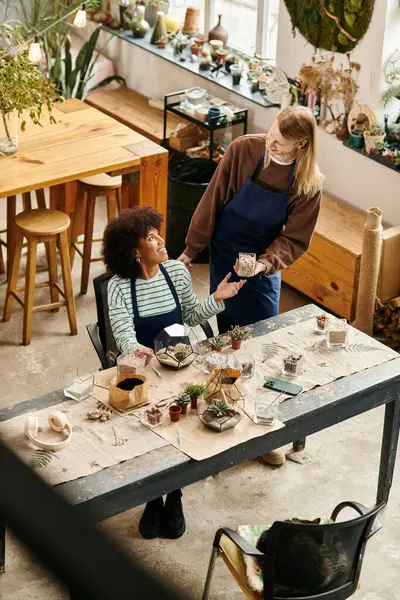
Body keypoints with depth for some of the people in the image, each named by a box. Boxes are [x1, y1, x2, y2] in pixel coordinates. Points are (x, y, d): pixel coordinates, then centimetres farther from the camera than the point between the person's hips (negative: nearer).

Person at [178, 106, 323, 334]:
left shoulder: (308, 183, -19)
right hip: (225, 250, 0)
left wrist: (266, 263, -33)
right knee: (228, 323, 6)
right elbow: (213, 200, -12)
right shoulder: (243, 149, -20)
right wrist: (192, 248, -5)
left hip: (263, 257, 0)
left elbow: (296, 238, -14)